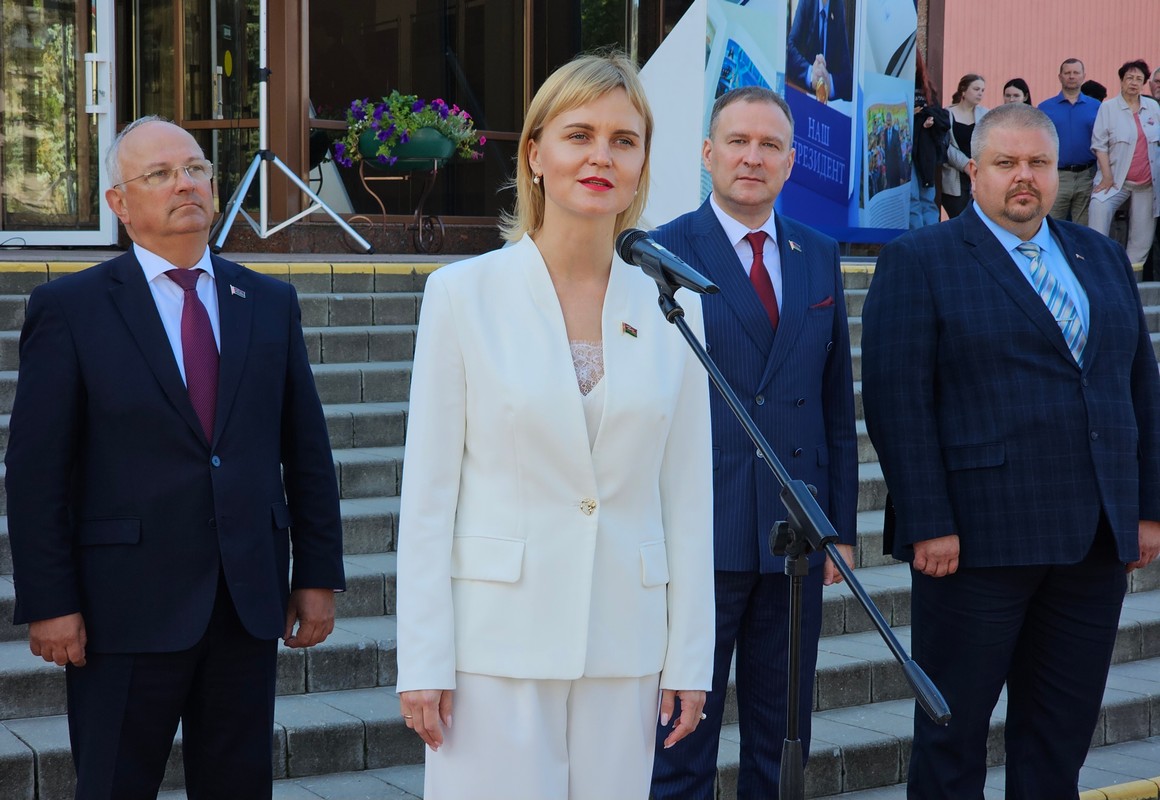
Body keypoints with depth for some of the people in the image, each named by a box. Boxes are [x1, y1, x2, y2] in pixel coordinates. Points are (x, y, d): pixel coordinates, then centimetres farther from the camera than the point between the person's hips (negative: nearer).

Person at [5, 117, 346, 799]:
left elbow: (307, 450, 11)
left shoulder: (270, 303, 10)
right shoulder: (70, 308, -1)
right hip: (127, 608, -3)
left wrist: (320, 575, 6)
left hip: (251, 605, 4)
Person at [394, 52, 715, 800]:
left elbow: (686, 494, 6)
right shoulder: (465, 293, -3)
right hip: (499, 634, -2)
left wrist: (690, 656, 5)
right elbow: (428, 491, -3)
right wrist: (423, 661, -6)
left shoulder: (671, 306, 4)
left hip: (623, 642, 3)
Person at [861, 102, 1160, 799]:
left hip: (1097, 536, 5)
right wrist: (928, 524, -16)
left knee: (1062, 734, 12)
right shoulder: (918, 262, -3)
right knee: (954, 729, 5)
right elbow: (898, 399, -9)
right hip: (977, 537, -5)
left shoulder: (1103, 259, 14)